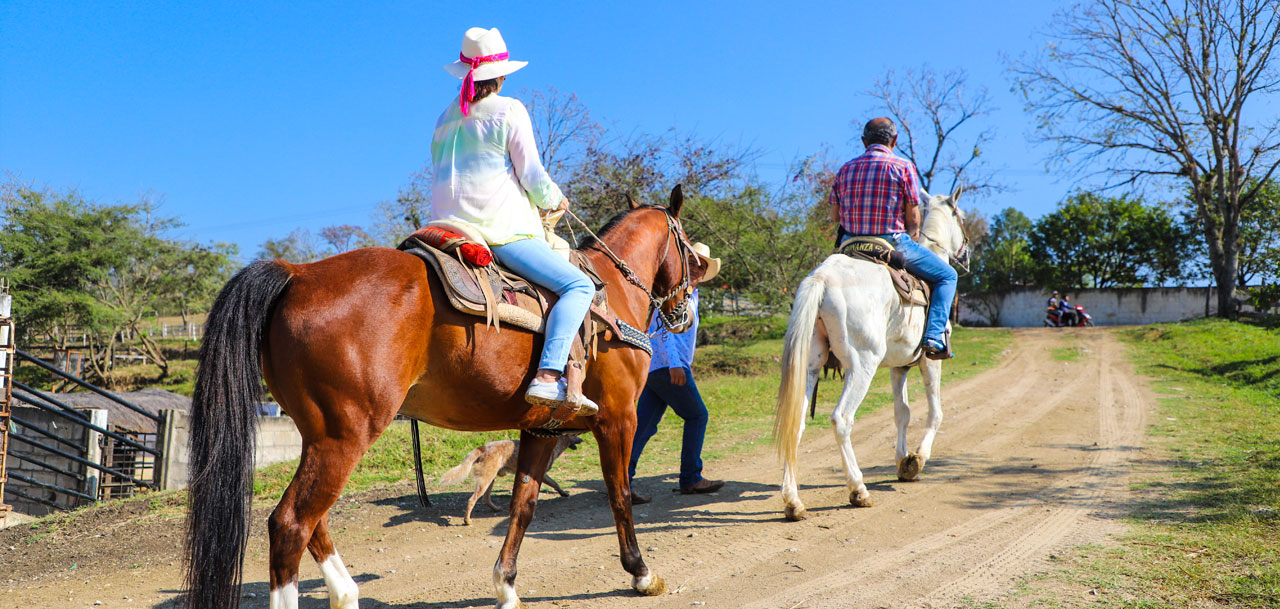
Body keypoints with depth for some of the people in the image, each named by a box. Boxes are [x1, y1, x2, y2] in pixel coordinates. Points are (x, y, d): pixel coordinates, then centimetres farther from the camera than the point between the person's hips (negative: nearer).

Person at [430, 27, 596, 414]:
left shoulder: (446, 118, 19)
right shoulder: (509, 111, -2)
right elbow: (532, 176, -4)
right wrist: (556, 201, 15)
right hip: (502, 229, -7)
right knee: (579, 285, -11)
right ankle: (548, 377, -30)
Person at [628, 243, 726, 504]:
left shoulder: (691, 294, 21)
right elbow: (662, 326, -19)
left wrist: (687, 360, 33)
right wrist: (674, 363, -26)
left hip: (654, 368, 9)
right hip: (668, 367, -9)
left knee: (643, 425, 2)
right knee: (697, 416, 3)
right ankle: (690, 479, 10)